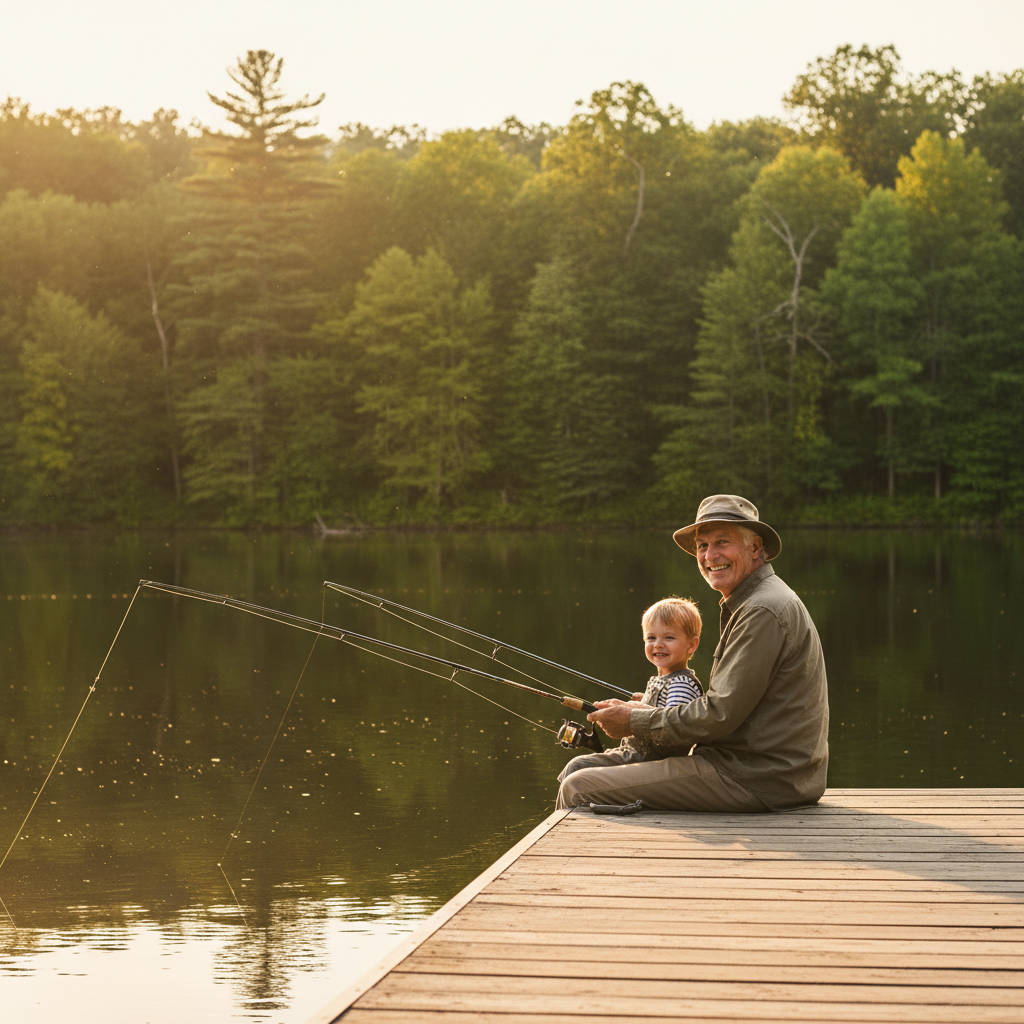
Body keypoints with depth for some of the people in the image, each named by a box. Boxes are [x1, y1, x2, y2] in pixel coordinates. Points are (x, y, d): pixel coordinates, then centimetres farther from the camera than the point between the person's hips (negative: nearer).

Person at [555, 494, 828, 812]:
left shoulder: (764, 611, -17)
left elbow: (721, 715, -20)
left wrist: (636, 722, -8)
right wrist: (649, 712, 10)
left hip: (754, 780, -11)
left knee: (578, 789, -13)